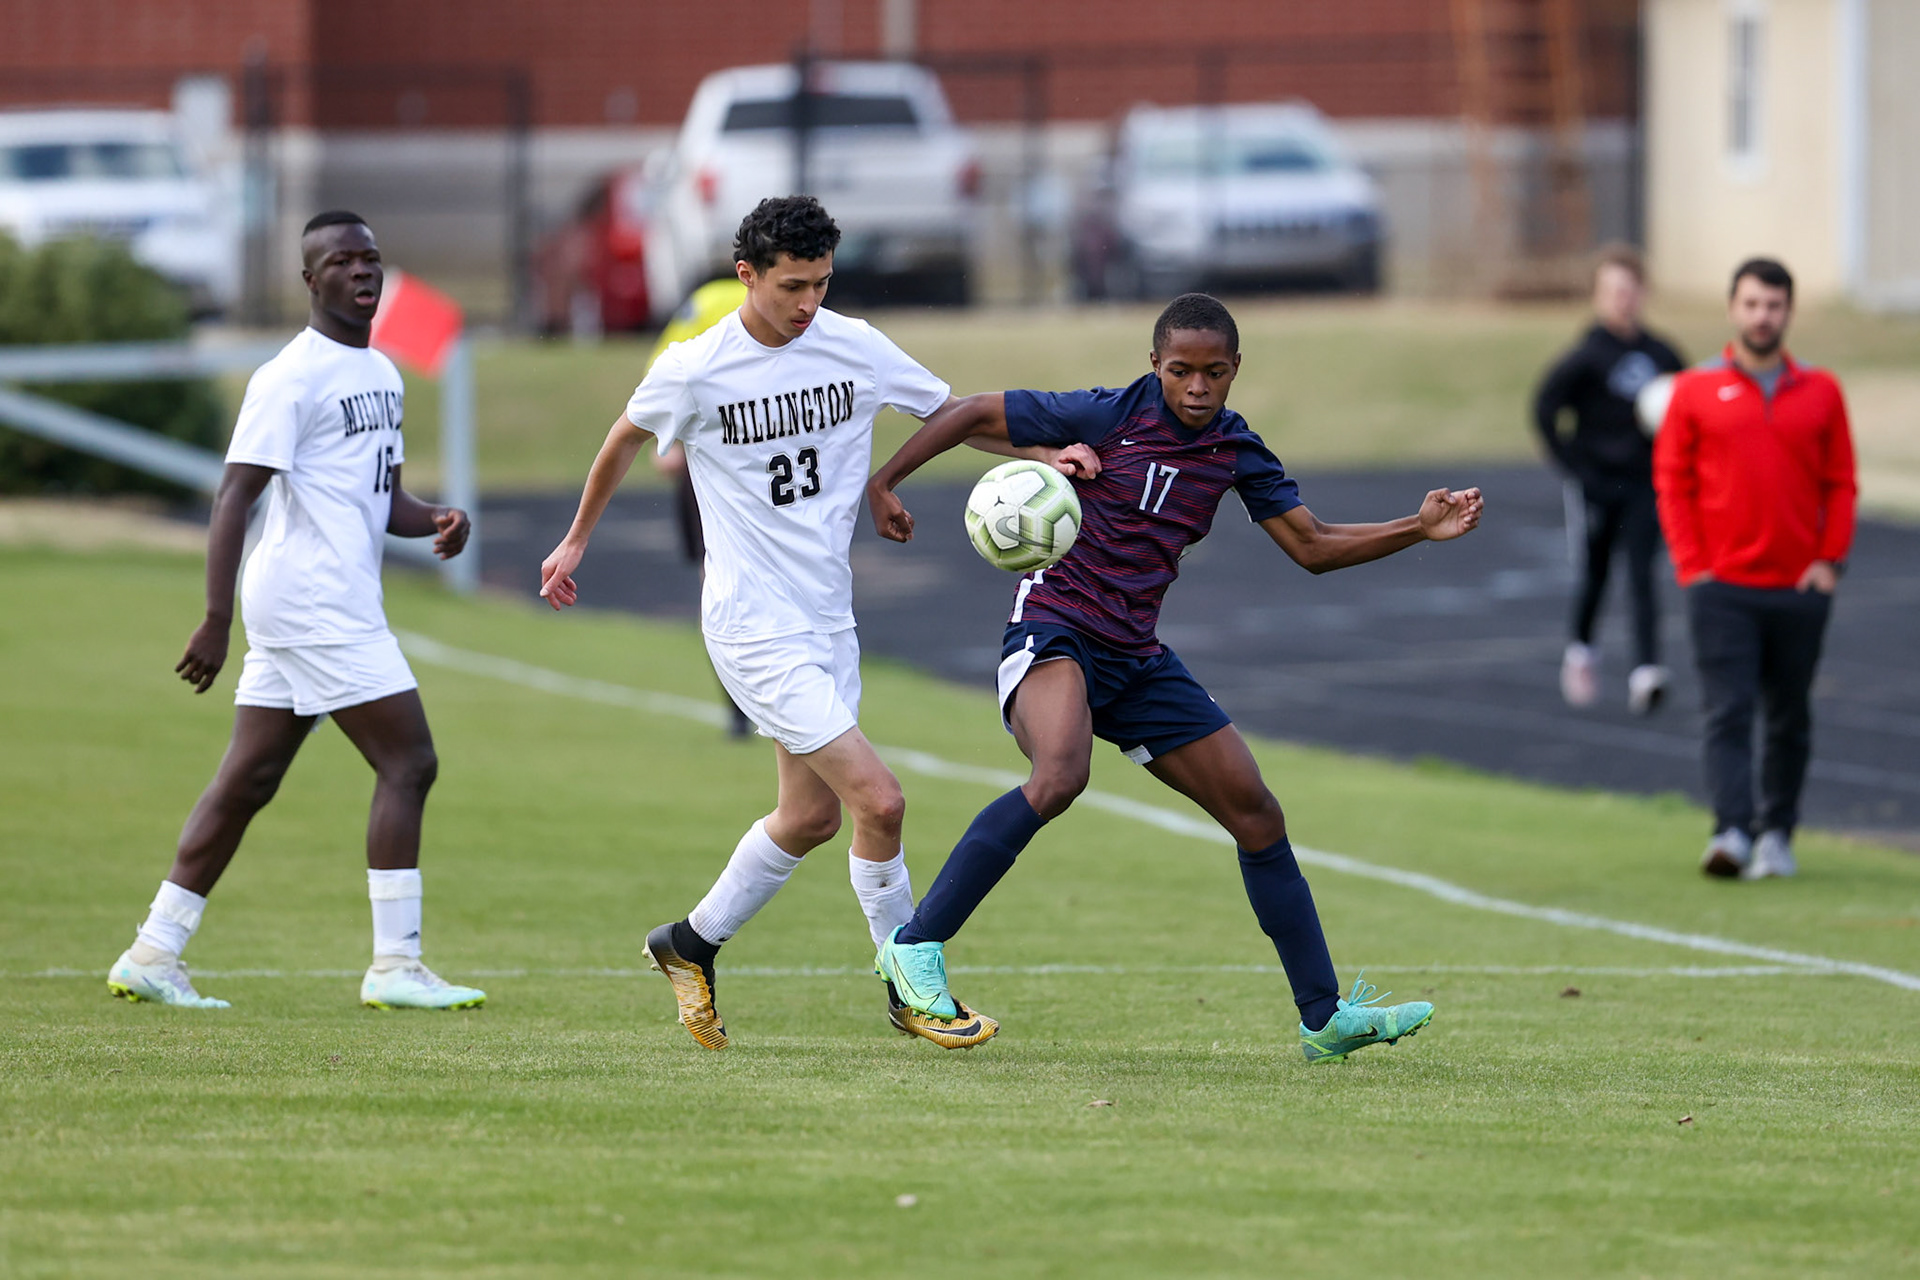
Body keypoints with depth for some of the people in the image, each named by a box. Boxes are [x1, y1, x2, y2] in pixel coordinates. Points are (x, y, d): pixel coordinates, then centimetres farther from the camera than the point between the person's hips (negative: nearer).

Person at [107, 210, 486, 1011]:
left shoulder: (381, 374, 17)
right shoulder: (292, 378, -12)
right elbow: (234, 496, -16)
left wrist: (433, 522, 2)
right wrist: (217, 620, -23)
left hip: (336, 606, 9)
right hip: (315, 604, -9)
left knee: (247, 780, 9)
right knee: (408, 763, -9)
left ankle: (152, 957, 11)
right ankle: (395, 966, -7)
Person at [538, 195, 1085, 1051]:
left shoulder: (855, 347, -1)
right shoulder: (694, 372, -12)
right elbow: (627, 438, 7)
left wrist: (1047, 453, -6)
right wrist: (576, 540, 20)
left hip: (829, 621, 6)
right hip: (756, 627, -6)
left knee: (811, 813, 15)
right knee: (879, 801, -13)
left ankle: (690, 945, 35)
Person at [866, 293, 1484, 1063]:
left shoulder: (1235, 450, 6)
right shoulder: (1108, 416, -10)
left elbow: (1311, 546, 13)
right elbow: (971, 414, -3)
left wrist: (1419, 530, 3)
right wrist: (884, 483, -7)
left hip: (1136, 658, 7)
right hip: (1055, 626, -7)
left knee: (1257, 815, 5)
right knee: (1061, 775, -36)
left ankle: (1326, 1016, 15)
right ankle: (915, 947, -28)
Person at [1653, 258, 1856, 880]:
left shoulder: (1821, 392, 8)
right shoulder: (1695, 391, 4)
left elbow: (1840, 484, 10)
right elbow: (1672, 481, 4)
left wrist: (1829, 559, -2)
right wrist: (1692, 565, -4)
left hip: (1799, 589, 2)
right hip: (1722, 588, -2)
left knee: (1789, 719, 7)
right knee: (1728, 713, -11)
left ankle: (1777, 834, 16)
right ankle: (1730, 832, -19)